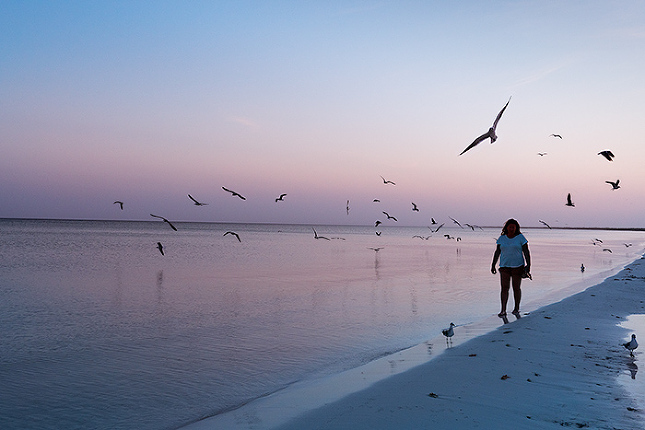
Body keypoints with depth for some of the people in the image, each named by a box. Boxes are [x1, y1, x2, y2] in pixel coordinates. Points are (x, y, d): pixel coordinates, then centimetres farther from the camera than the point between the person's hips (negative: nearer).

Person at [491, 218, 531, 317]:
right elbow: (497, 252, 9)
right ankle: (503, 311, -6)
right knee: (504, 288, -5)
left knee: (516, 288, 5)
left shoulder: (520, 238, -3)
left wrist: (528, 266, -13)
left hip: (517, 266, -2)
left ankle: (516, 308, 22)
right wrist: (493, 265, 7)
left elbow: (526, 252, -5)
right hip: (504, 266, 2)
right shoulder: (502, 238, 5)